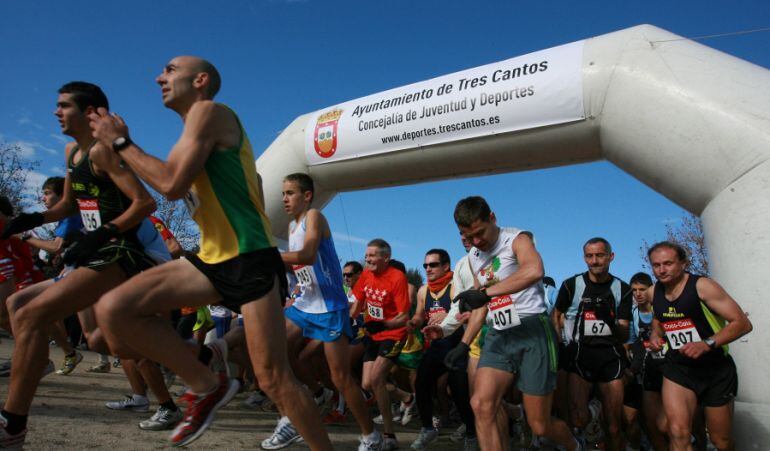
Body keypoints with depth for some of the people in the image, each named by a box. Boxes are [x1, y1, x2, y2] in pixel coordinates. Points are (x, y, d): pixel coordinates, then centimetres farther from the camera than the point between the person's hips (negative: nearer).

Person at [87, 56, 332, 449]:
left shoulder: (209, 110, -7)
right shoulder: (197, 128, 20)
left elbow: (172, 184, -16)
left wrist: (120, 142, -3)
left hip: (250, 261, -8)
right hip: (212, 259, 9)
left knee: (272, 378, -9)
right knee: (114, 310, -7)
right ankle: (206, 386, 6)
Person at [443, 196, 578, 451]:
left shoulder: (517, 239, -8)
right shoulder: (474, 257, 14)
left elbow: (534, 270, -32)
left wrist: (486, 292, -33)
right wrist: (464, 345, 14)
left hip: (532, 331, -6)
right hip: (498, 336, 6)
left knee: (539, 426, 2)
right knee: (481, 405, -18)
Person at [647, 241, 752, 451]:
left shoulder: (702, 286, -16)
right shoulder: (653, 292, 0)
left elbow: (743, 323, -18)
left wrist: (707, 344, -30)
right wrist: (655, 335, 1)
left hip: (716, 370, -3)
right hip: (678, 370, 3)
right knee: (678, 434, -17)